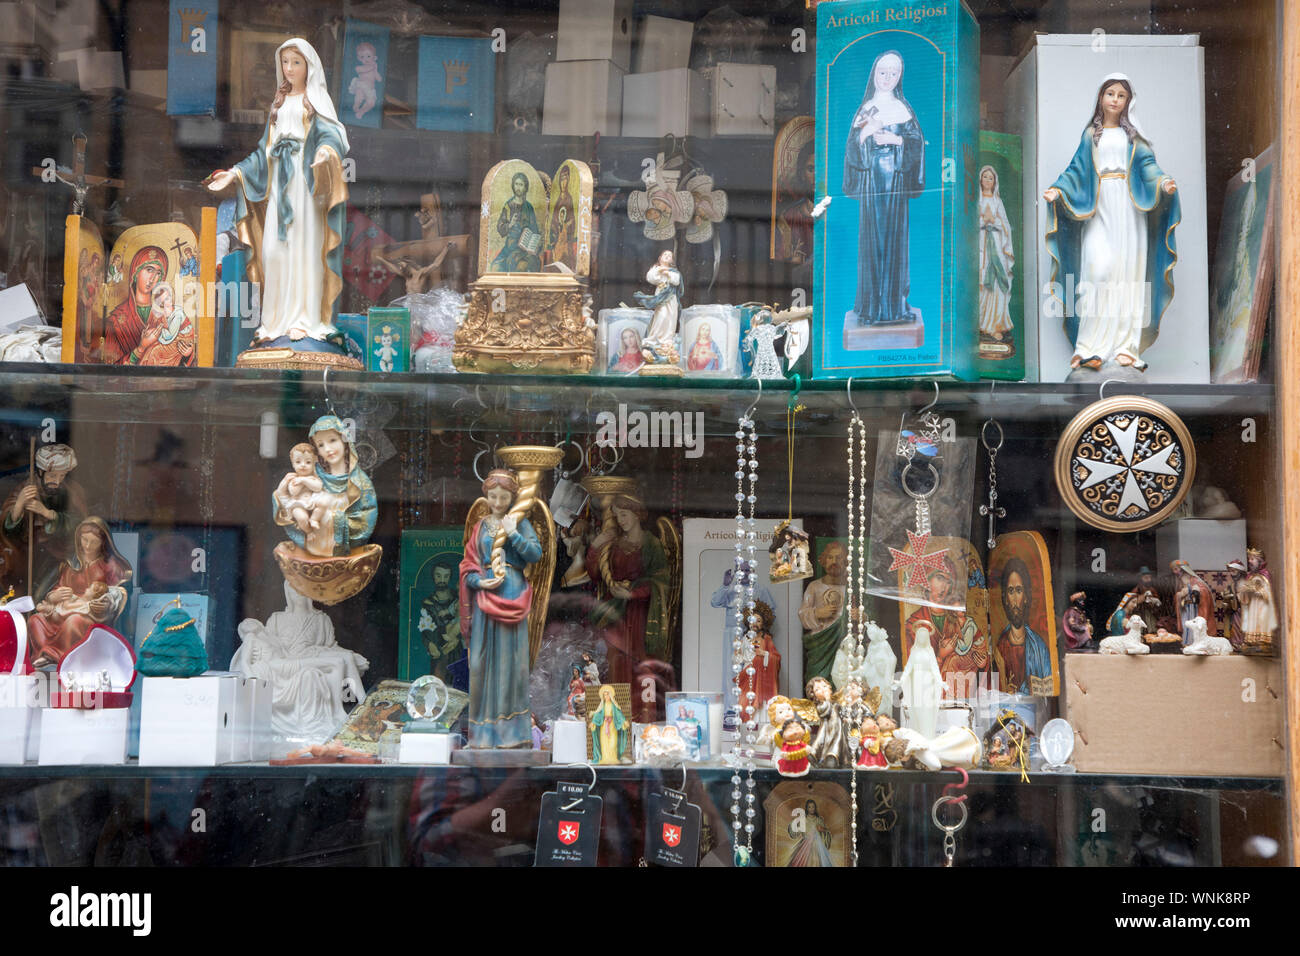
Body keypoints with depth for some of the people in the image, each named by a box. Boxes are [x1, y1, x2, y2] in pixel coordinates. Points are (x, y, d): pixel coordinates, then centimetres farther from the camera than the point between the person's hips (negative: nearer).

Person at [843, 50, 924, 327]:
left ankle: (895, 300, 1)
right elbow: (853, 146, 4)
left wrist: (896, 140, -13)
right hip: (872, 177, 0)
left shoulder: (903, 108, 9)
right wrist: (866, 132, -14)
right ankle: (872, 302, 0)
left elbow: (917, 140, 3)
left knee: (895, 233, -3)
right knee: (872, 234, -3)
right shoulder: (865, 109, 11)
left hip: (895, 177, 0)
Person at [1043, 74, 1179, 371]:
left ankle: (1126, 347, -5)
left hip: (1128, 210, 1)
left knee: (1128, 274, -5)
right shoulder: (1090, 135, 14)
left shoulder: (1133, 135, 14)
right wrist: (1058, 191, -8)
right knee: (1098, 269, -16)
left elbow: (1147, 164, 4)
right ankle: (1091, 347, -15)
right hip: (1099, 210, -1)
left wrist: (1162, 182, -16)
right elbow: (1077, 170, 9)